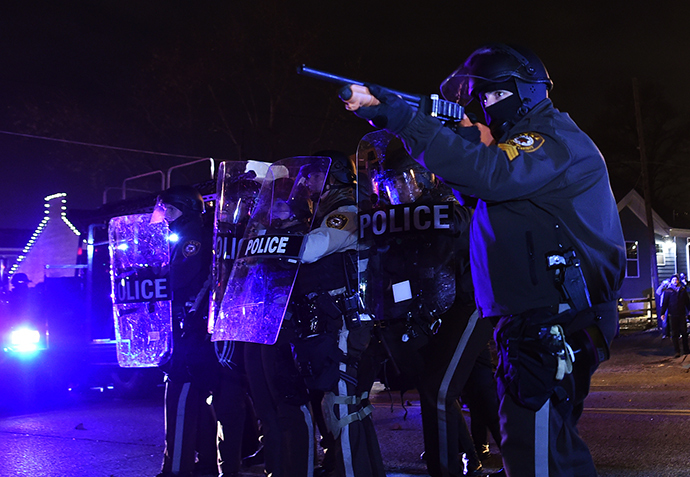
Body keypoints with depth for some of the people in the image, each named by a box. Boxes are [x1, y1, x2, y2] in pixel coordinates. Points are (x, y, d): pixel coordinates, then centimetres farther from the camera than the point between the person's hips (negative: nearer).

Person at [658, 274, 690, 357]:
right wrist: (662, 313, -6)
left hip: (682, 314, 3)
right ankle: (677, 351, -2)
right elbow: (664, 303, 0)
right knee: (674, 334, -3)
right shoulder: (667, 291, 2)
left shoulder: (683, 290, 10)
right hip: (672, 315, -3)